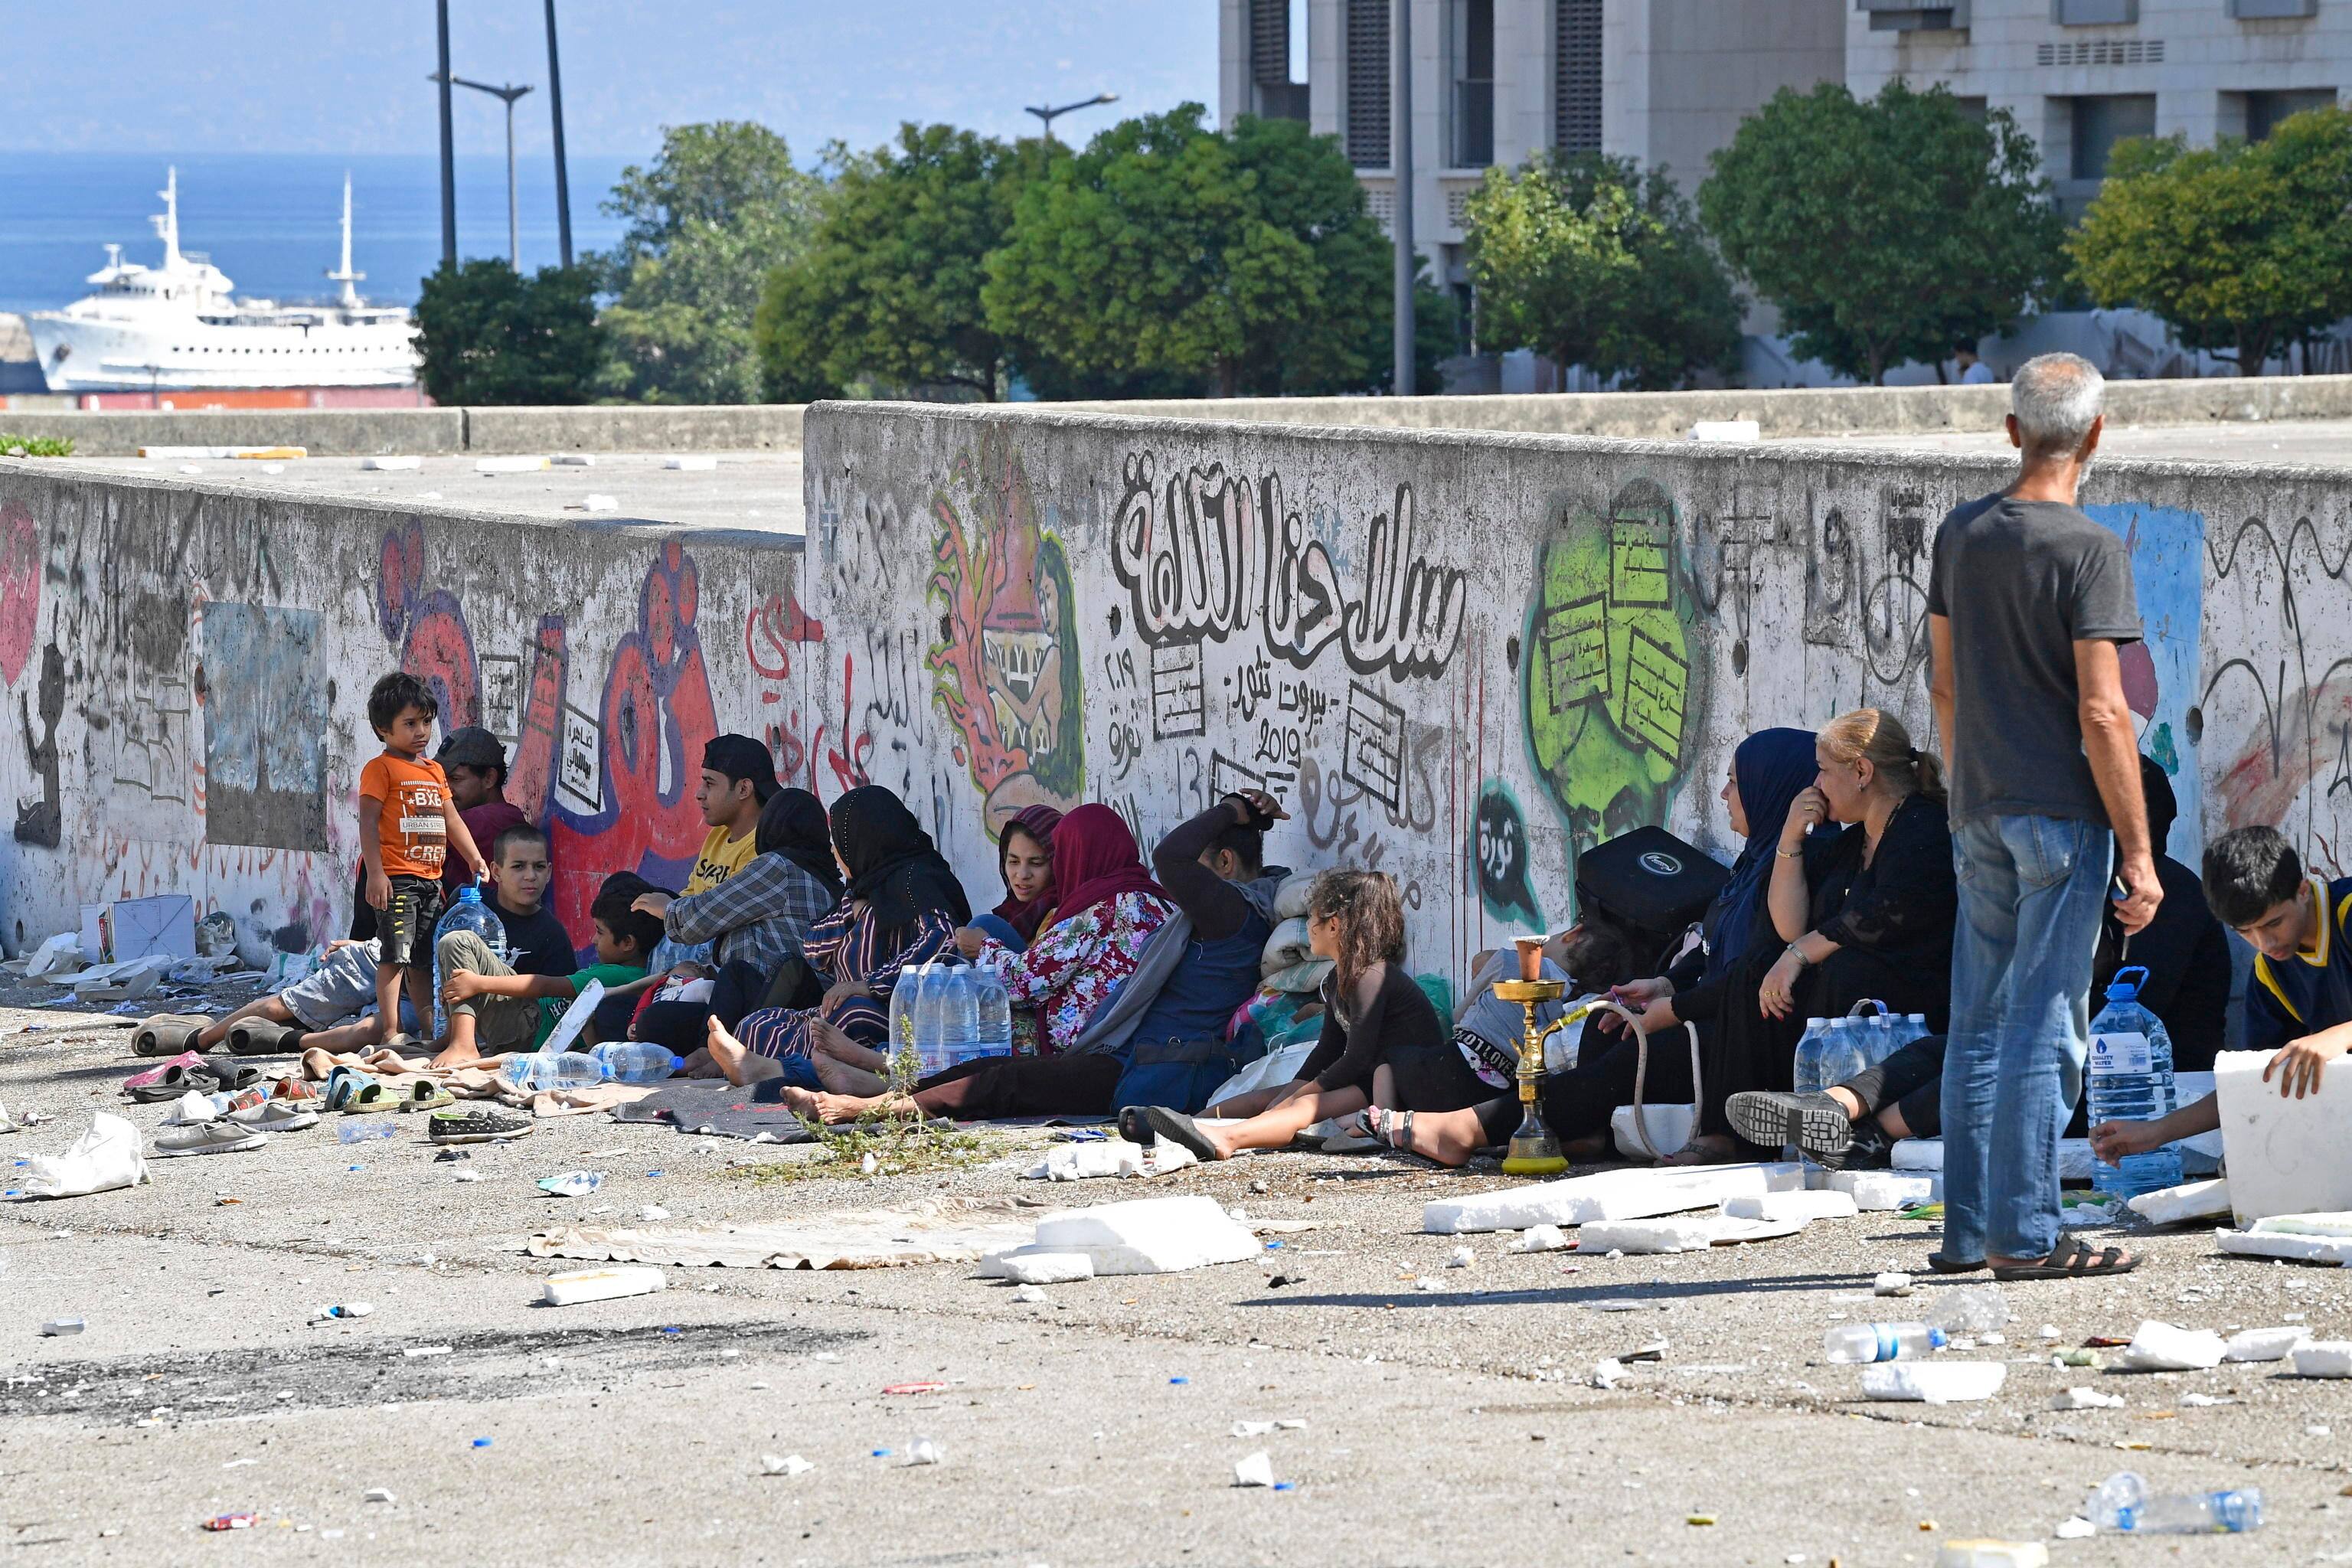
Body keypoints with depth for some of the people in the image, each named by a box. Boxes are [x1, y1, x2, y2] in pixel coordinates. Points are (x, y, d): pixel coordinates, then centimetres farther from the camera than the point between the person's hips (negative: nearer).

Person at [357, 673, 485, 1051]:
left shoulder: (434, 771, 19)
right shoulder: (381, 768, -5)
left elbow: (451, 820, 23)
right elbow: (368, 822, -12)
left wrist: (474, 858, 14)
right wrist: (375, 874, -20)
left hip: (431, 878, 8)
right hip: (397, 877, -8)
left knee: (424, 958, 12)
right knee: (395, 952, -13)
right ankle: (389, 1026, -14)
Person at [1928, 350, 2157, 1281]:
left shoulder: (1961, 535, 8)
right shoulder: (2089, 551, -12)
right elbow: (2102, 713, -16)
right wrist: (2140, 853, -12)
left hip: (1982, 815, 6)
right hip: (2065, 814, -6)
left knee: (1979, 1024, 11)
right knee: (2045, 1028, -4)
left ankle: (1968, 1229, 14)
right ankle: (2024, 1235, -5)